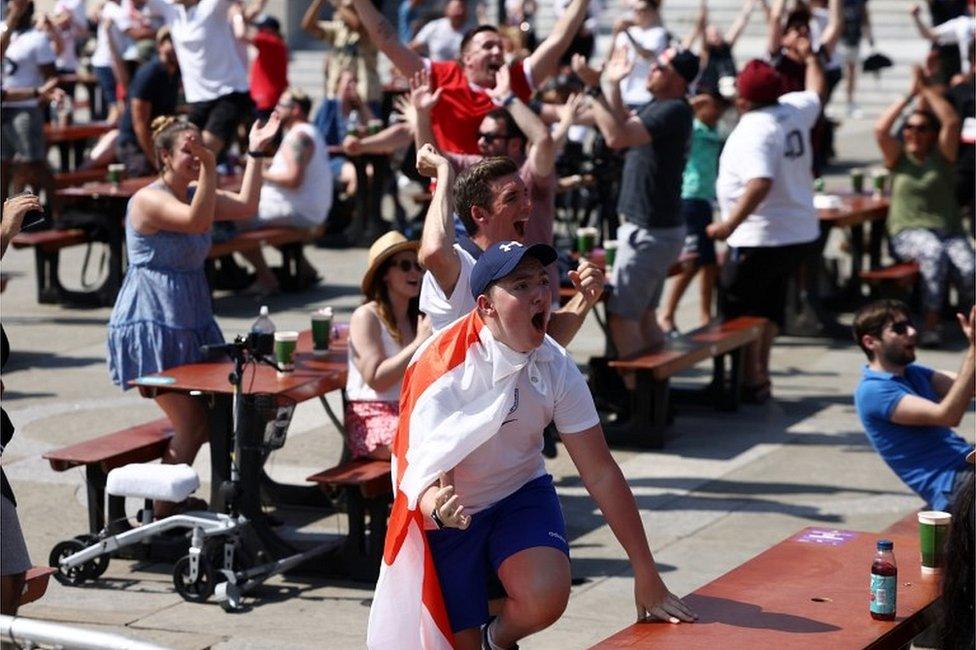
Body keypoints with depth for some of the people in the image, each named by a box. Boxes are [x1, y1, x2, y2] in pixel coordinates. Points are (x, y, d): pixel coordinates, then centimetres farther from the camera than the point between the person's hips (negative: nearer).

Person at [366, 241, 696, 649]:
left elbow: (600, 474, -10)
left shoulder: (556, 367, -13)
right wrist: (438, 508, -56)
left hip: (521, 493, 2)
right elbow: (426, 477, -29)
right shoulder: (445, 367, -25)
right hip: (451, 515, -2)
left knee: (546, 599, -26)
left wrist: (647, 576, -11)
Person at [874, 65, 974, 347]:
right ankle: (931, 324, -37)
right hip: (908, 232, -2)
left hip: (949, 231, 2)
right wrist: (910, 94, -4)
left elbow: (952, 122, -6)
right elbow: (880, 129, -7)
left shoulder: (942, 155, 11)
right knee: (934, 252, -37)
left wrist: (926, 90, -2)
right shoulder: (898, 156, 10)